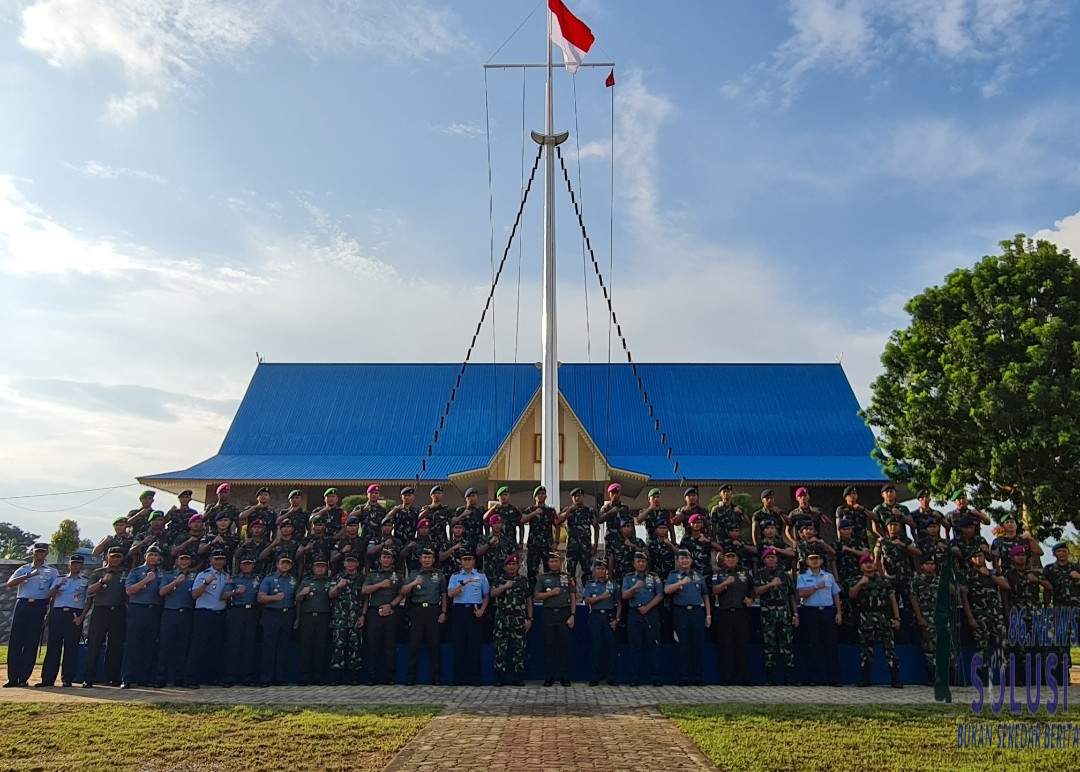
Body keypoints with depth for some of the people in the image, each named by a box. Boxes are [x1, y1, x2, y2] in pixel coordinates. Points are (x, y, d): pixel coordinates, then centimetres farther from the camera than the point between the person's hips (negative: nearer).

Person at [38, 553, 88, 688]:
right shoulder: (61, 579, 18)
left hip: (75, 615, -3)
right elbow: (50, 595, 9)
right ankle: (48, 678, 5)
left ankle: (67, 679, 3)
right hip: (57, 613, 3)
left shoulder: (86, 581, 8)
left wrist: (81, 617, -8)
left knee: (71, 647, -2)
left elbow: (88, 601, 3)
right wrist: (57, 586, -11)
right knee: (53, 645, 0)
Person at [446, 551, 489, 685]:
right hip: (459, 610, 0)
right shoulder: (455, 577, 10)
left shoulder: (481, 577, 12)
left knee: (475, 645, -2)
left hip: (475, 612, 0)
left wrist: (482, 609, -2)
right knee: (459, 644, -1)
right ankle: (459, 678, 7)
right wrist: (463, 584, -20)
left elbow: (486, 595, 14)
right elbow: (450, 594, -5)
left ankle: (474, 678, 5)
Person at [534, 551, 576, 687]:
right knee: (549, 645, 2)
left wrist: (572, 615, -4)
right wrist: (551, 593, -9)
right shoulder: (543, 578, 9)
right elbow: (536, 596, 3)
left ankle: (565, 677, 8)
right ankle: (549, 677, 9)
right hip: (549, 613, 1)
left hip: (564, 613, 0)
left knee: (564, 645, 0)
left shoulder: (568, 577, 8)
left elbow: (573, 598, 5)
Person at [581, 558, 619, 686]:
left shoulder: (612, 584, 11)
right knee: (596, 647, 0)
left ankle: (611, 677, 6)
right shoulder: (589, 584, 9)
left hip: (609, 617, 1)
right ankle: (596, 677, 8)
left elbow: (619, 603, 10)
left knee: (610, 646, -1)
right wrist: (601, 597, -13)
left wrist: (617, 619, 0)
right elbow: (587, 600, -4)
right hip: (595, 617, -1)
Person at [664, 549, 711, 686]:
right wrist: (681, 582, -24)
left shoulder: (698, 576, 17)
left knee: (699, 645, 1)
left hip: (697, 612, 2)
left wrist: (708, 615, 10)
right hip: (681, 612, -2)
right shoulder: (673, 575, 7)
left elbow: (705, 596, 17)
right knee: (683, 646, -1)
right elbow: (667, 590, -11)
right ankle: (684, 678, 4)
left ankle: (698, 677, 8)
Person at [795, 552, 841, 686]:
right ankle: (817, 678, 3)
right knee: (814, 645, -2)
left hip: (828, 611, 2)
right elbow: (801, 593, -9)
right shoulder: (802, 577, 6)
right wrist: (817, 586, -15)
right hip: (810, 612, -2)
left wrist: (839, 612, 7)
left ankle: (832, 678, 4)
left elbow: (836, 594, 15)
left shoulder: (829, 576, 15)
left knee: (831, 643, -1)